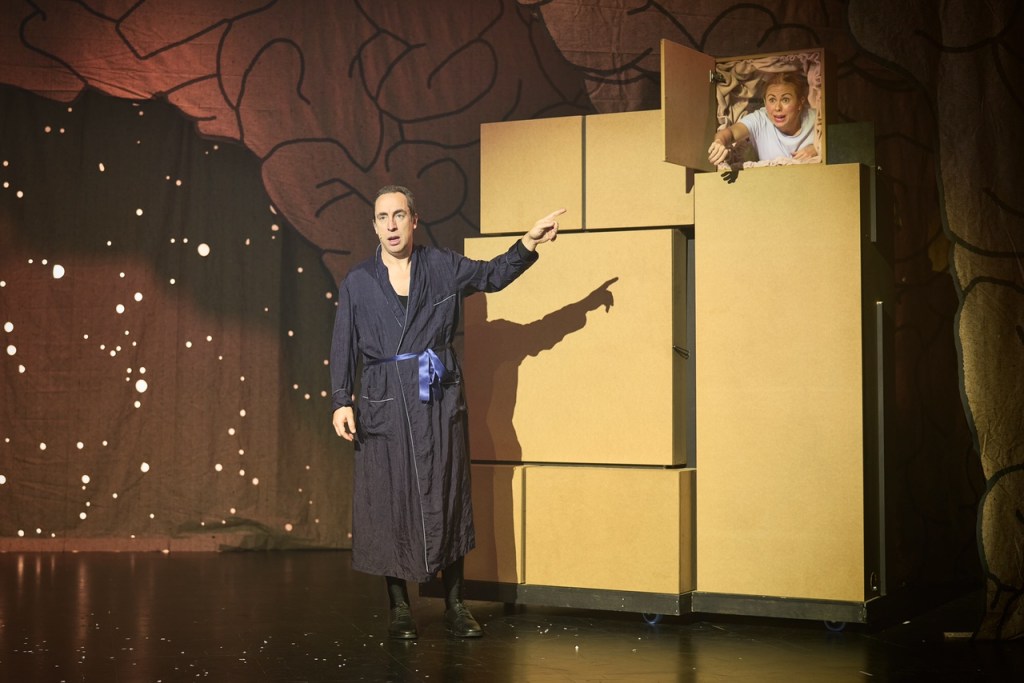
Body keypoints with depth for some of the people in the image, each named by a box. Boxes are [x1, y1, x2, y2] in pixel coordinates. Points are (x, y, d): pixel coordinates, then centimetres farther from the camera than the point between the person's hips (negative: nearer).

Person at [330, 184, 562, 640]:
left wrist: (530, 242, 4)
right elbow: (343, 347, 5)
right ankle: (399, 607, 12)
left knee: (446, 496, 2)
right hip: (383, 402, 0)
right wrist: (342, 402, -5)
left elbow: (493, 274, 18)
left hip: (438, 401, 0)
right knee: (388, 501, 1)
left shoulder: (443, 267, 7)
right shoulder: (357, 282, 7)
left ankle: (455, 604, 11)